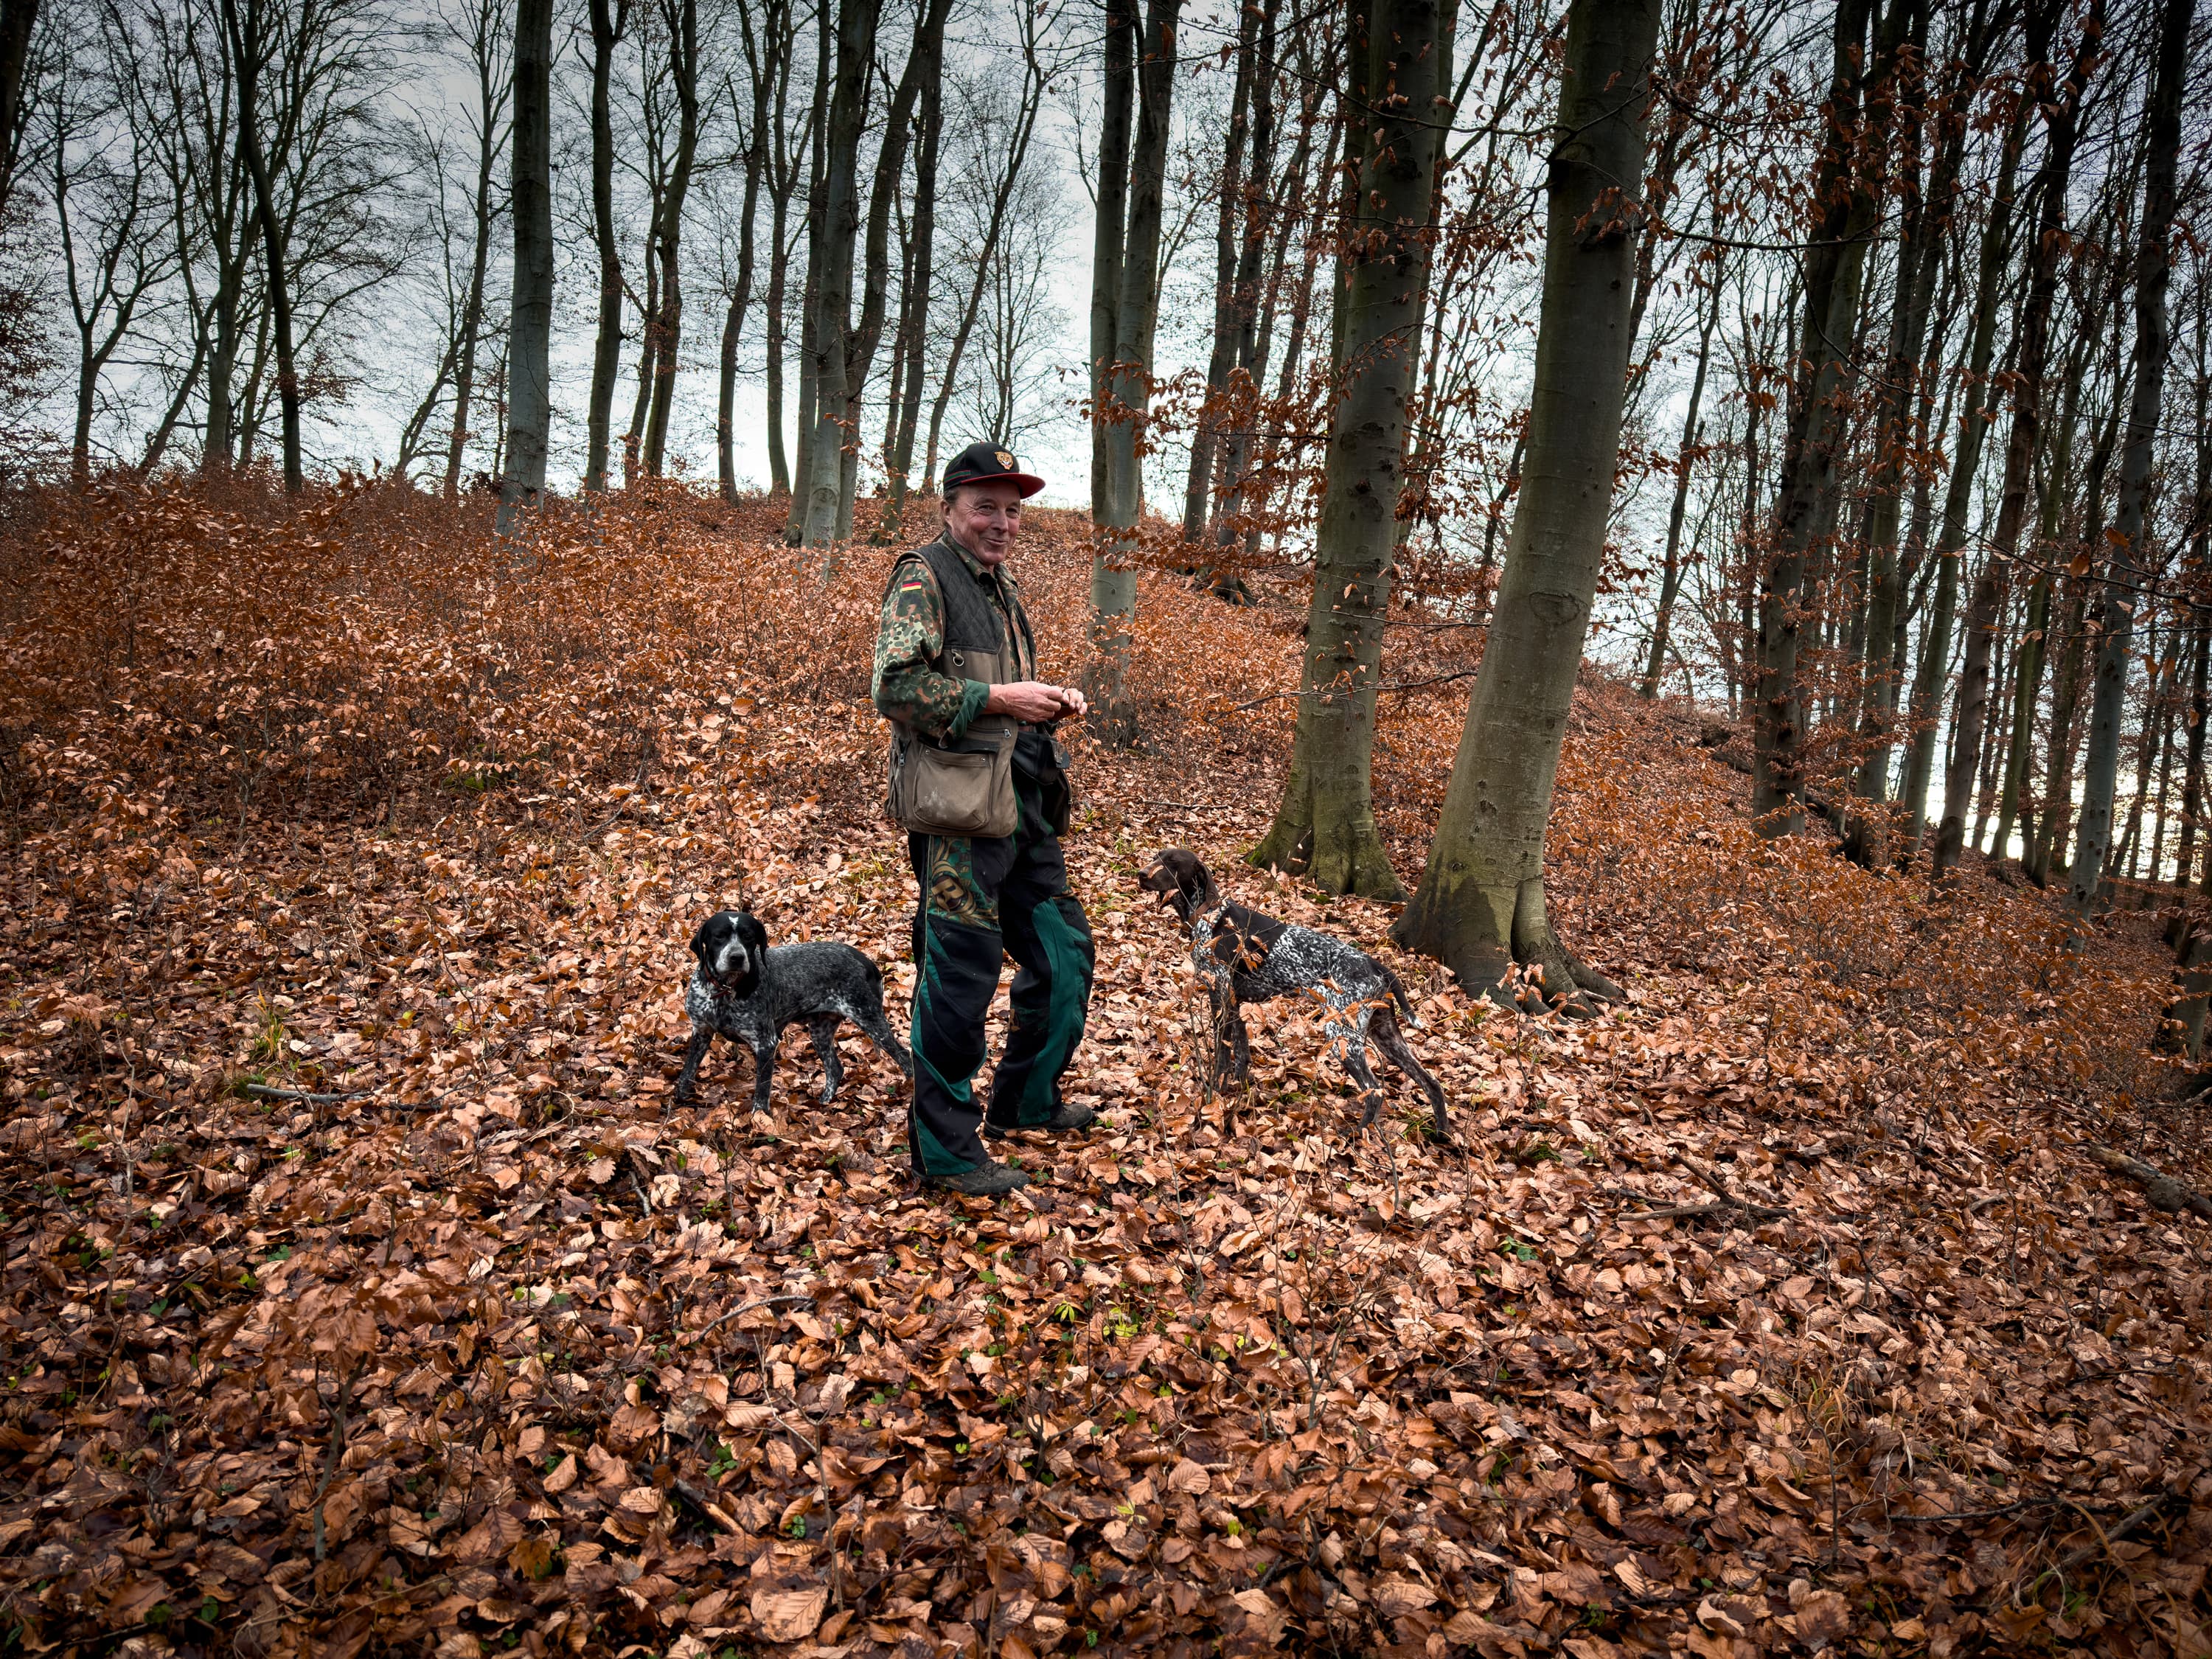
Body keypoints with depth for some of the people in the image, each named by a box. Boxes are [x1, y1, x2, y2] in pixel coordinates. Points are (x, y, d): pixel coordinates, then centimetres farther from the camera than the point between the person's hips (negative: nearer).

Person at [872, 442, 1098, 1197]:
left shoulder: (1002, 586, 21)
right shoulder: (924, 579, -7)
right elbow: (896, 688, -19)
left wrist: (1052, 702, 10)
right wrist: (999, 698, -18)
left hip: (1023, 804, 9)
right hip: (959, 806, -9)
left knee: (1064, 955, 16)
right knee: (959, 977, -5)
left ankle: (1025, 1100, 33)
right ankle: (945, 1150, 8)